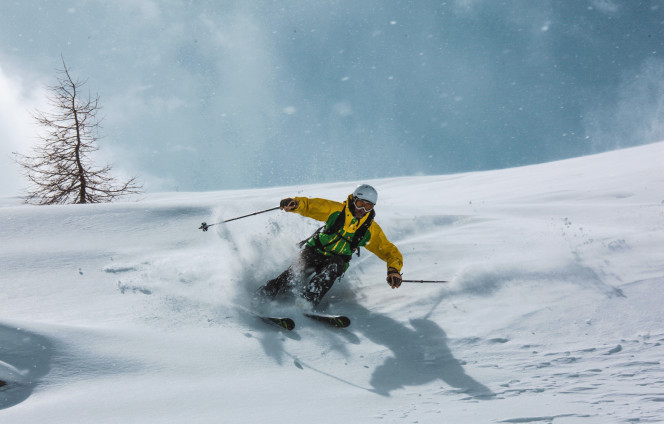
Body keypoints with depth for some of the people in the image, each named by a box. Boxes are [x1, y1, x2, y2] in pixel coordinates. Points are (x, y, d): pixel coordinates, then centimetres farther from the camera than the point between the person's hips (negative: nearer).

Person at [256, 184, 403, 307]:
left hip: (337, 260, 1)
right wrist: (295, 203, -31)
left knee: (333, 268, -35)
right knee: (299, 269, -30)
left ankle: (308, 302, -44)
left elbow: (389, 251, -3)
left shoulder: (371, 229, -4)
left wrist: (394, 269, -24)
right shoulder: (336, 209, -7)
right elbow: (309, 205, -8)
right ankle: (265, 293, -25)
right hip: (314, 252, -1)